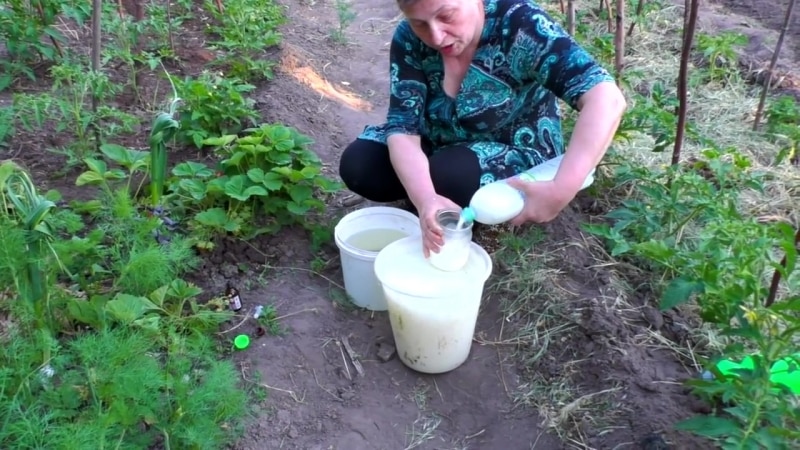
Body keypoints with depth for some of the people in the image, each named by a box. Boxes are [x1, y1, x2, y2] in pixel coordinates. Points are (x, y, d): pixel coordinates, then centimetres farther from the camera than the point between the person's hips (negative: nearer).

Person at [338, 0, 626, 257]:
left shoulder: (519, 24, -28)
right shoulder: (409, 40, -17)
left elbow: (605, 98, -37)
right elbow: (403, 126, -23)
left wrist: (561, 190, -50)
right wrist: (425, 199, -42)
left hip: (517, 154, -3)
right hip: (443, 146, 4)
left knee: (447, 175, -33)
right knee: (357, 166, -15)